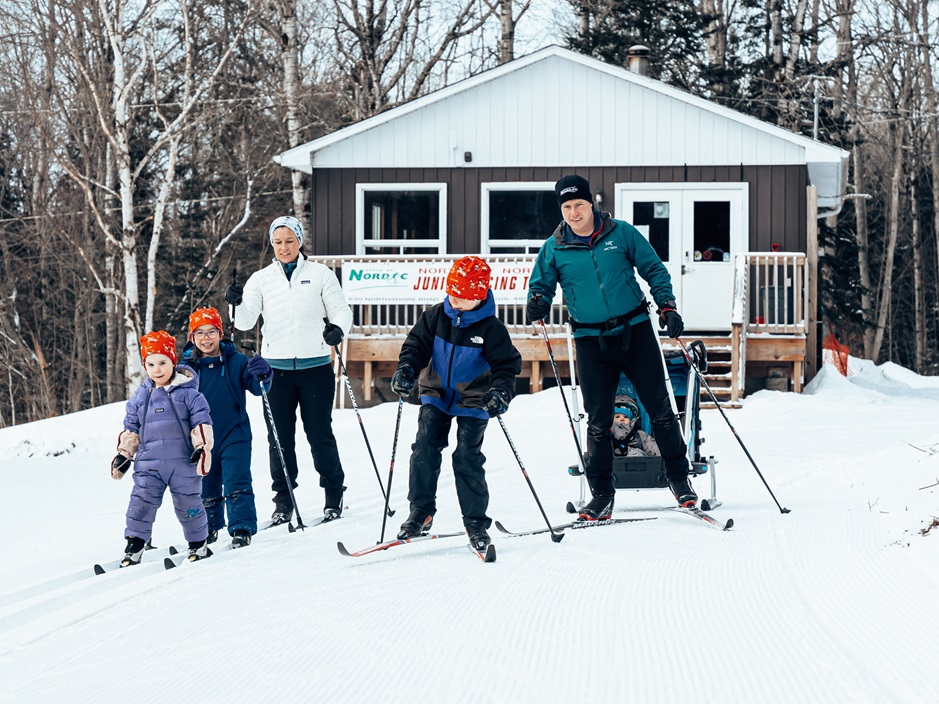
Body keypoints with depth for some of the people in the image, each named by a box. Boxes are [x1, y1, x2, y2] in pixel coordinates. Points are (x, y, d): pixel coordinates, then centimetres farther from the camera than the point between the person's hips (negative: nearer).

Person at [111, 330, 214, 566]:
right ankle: (134, 547, 1)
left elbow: (202, 424, -1)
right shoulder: (140, 397, 9)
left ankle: (198, 544, 24)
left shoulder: (188, 393, -1)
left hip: (183, 462, -2)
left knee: (188, 504, 6)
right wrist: (123, 454, 12)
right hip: (148, 464, 2)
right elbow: (130, 429, 17)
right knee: (141, 503, -6)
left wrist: (202, 448, -12)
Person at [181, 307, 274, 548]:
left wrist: (262, 374, -35)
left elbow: (256, 386, -13)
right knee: (206, 489, 14)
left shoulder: (236, 361, -5)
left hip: (234, 436, -3)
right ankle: (209, 528, 33)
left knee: (237, 484, -11)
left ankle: (242, 529, -7)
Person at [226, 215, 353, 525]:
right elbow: (246, 321, 0)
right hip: (276, 368, 2)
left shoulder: (320, 274, 4)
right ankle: (283, 501, 14)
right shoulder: (261, 279, 7)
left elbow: (341, 310, 3)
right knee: (279, 437, 4)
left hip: (314, 368, -2)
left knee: (320, 434, 3)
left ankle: (334, 496, 17)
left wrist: (338, 328, -19)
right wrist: (237, 305, -22)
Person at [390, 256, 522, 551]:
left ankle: (476, 522, 4)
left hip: (473, 402, -3)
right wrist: (406, 369, -21)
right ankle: (420, 513, 7)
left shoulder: (490, 328, -14)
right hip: (436, 396, 3)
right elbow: (417, 345, -1)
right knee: (424, 451, -6)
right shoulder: (435, 317, -5)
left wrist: (500, 392, -29)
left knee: (467, 459, -8)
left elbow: (507, 364, -11)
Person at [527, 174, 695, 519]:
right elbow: (542, 285, 10)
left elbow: (654, 270, 7)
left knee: (660, 409, 1)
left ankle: (679, 478, 16)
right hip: (591, 341, 1)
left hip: (635, 331, -1)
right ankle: (602, 494, 12)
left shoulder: (621, 233, 0)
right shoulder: (554, 248, 2)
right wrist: (538, 303, -13)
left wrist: (667, 306, -4)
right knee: (598, 420, 2)